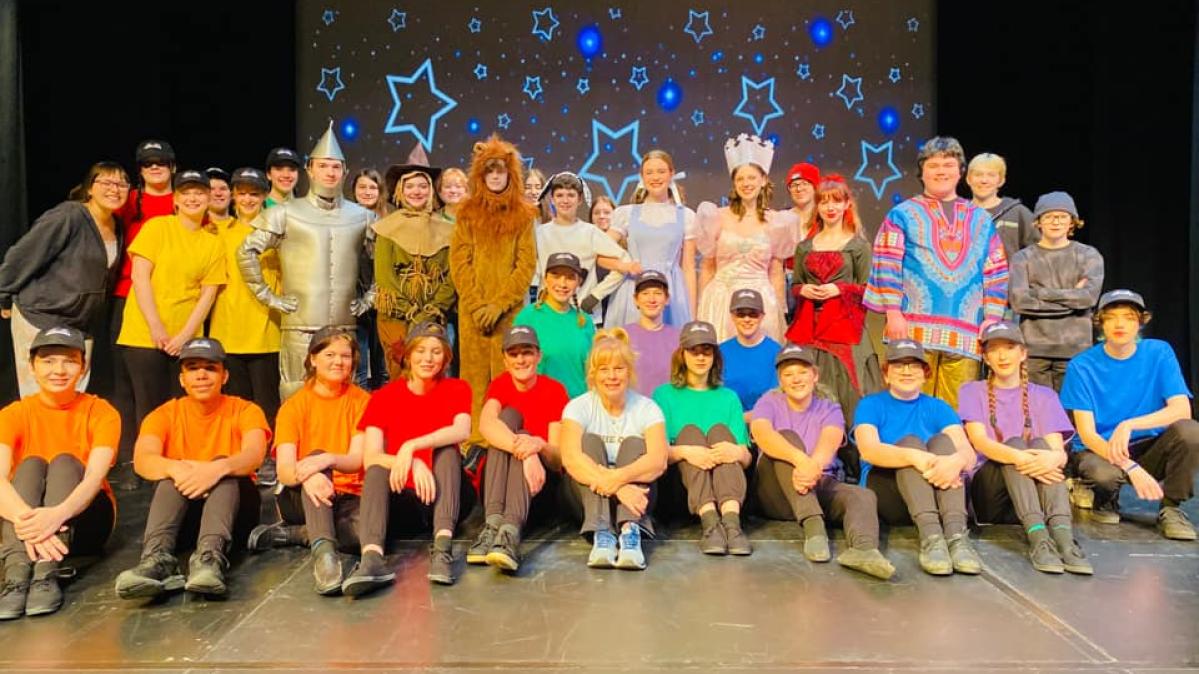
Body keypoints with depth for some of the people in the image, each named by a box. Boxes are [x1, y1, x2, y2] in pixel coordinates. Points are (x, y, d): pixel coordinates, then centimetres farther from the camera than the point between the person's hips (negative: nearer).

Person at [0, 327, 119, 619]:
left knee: (64, 463, -24)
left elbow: (94, 478, -22)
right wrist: (26, 519, -43)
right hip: (26, 522, 1)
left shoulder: (101, 412, -6)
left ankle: (47, 573, -43)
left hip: (81, 518, -1)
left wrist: (58, 514, -43)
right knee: (30, 464, -23)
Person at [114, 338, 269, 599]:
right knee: (174, 474, -27)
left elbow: (254, 455, -22)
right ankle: (157, 557, -50)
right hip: (183, 509, 1)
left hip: (233, 507, -1)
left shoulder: (245, 410, -1)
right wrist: (176, 468, -41)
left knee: (223, 464, -29)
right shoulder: (165, 414, 2)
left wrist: (219, 468, -45)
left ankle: (210, 556, -51)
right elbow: (142, 460, -18)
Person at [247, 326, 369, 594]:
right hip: (298, 498, 0)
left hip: (347, 497, 0)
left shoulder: (361, 401, 2)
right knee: (316, 454, -33)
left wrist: (329, 460, -34)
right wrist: (304, 476, -38)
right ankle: (323, 550, -49)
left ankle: (290, 533, -17)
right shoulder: (294, 406, 1)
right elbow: (284, 470, -13)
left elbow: (357, 460, -11)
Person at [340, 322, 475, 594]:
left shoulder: (456, 389, 3)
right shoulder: (384, 396, 3)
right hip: (403, 497, 0)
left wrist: (411, 447, -33)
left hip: (445, 494, 0)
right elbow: (370, 458, -11)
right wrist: (412, 463, -30)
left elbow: (462, 431, -20)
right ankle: (372, 557, -53)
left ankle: (443, 548, -42)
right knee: (377, 470, -28)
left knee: (446, 449, -26)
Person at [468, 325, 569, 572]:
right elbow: (486, 424, -22)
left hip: (540, 486, -1)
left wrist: (539, 445, -33)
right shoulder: (500, 385, 3)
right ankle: (493, 523, -42)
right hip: (497, 482, 1)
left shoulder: (555, 390, -1)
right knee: (508, 415, -23)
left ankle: (510, 533, -54)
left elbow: (559, 459, -9)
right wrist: (524, 451, -40)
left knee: (525, 441, -29)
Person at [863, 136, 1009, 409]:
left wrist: (992, 319, 3)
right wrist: (893, 314, -9)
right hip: (915, 329, -2)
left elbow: (996, 273, 15)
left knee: (958, 410, 0)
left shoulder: (981, 220, 19)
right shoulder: (903, 215, 10)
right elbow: (886, 266, 1)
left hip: (965, 332, 3)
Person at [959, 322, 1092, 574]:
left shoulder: (1044, 395, 13)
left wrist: (1054, 457, -30)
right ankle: (1038, 537, -47)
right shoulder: (972, 391, 8)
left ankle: (1063, 536, -46)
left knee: (1040, 445, -26)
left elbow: (1059, 450, -4)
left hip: (1035, 492, 2)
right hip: (991, 494, -2)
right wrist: (1019, 458, -33)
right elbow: (979, 440, -12)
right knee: (1014, 443, -28)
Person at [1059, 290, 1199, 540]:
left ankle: (1171, 507, -5)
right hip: (1099, 449, -2)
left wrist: (1129, 425, -30)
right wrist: (1131, 468, -29)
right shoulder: (1082, 366, -9)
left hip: (1150, 449, 2)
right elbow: (1087, 434, -14)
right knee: (1104, 473, -37)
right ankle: (1105, 500, 3)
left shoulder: (1159, 353, -3)